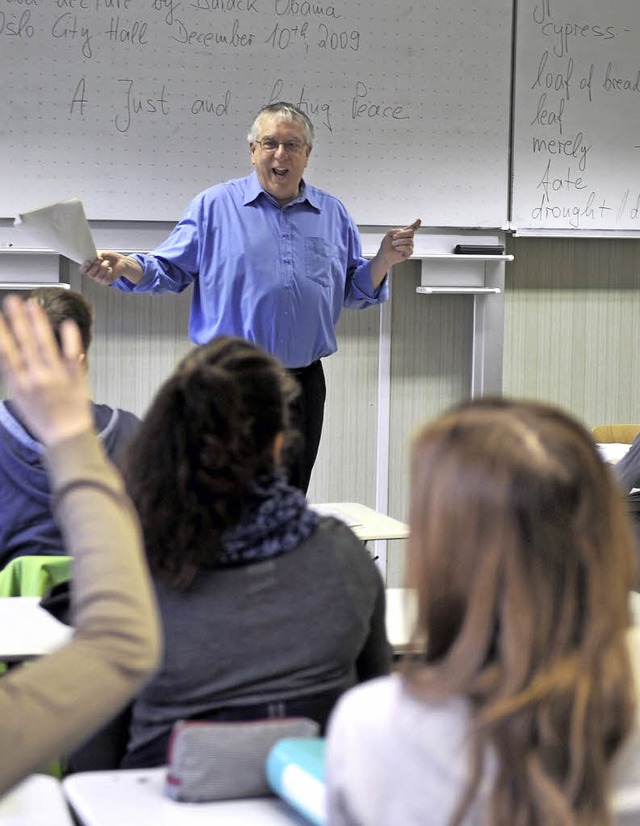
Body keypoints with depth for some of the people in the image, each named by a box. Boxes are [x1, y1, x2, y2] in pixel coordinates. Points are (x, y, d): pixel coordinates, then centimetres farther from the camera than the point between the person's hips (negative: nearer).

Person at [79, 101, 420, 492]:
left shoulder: (333, 214, 12)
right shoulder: (214, 205, 3)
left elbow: (355, 292, 15)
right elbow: (170, 270, 3)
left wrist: (384, 261, -3)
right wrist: (125, 267, -15)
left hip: (304, 383, 3)